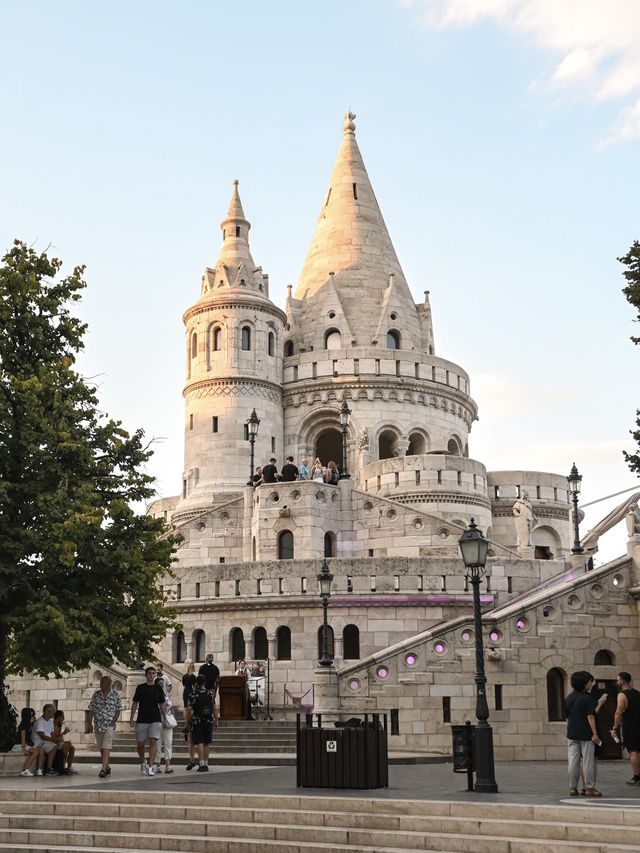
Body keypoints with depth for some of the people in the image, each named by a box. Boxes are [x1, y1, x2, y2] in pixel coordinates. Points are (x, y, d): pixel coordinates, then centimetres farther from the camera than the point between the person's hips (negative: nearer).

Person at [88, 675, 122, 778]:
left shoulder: (115, 694, 0)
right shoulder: (96, 694, 5)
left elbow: (118, 710, 3)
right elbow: (91, 710, 7)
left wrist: (113, 722, -7)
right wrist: (89, 723, 1)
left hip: (109, 724, -4)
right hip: (98, 725, 4)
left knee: (106, 747, -15)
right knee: (101, 748, 11)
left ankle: (103, 769, -21)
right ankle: (107, 767, 26)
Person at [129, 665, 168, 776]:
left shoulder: (158, 689, 9)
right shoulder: (140, 688, 7)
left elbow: (162, 705, 12)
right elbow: (135, 703, 8)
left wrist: (165, 718, 6)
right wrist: (131, 718, 1)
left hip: (155, 719, 0)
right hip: (142, 720, 0)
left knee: (153, 741, -13)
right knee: (140, 743, 5)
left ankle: (150, 767, -13)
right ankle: (143, 762, 31)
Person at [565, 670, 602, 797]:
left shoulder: (569, 698, 9)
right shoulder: (587, 698, -11)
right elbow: (590, 717, -15)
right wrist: (595, 734, -14)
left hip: (572, 733, 6)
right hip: (586, 734, -6)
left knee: (573, 761, 7)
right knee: (588, 761, 1)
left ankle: (572, 788, 9)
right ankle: (589, 788, 5)